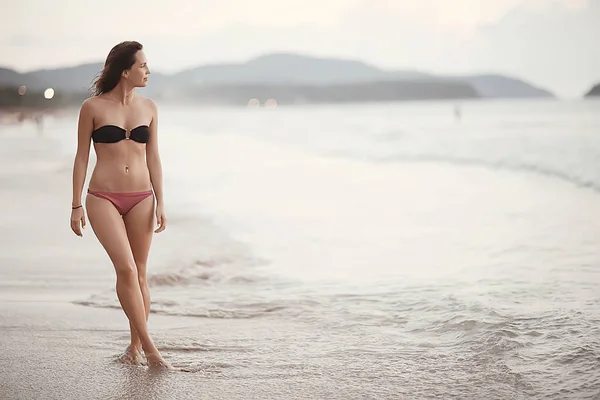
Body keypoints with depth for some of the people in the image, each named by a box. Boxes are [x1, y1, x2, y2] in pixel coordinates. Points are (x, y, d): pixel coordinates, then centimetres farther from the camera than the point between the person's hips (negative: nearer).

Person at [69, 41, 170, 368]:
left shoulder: (148, 107, 6)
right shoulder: (93, 107, -3)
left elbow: (153, 157, 10)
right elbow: (82, 157, 2)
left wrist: (160, 203, 4)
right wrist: (76, 205, 0)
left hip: (141, 198, 3)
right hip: (103, 198, -3)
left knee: (139, 274, 7)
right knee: (126, 269, -15)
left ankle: (135, 346, 21)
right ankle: (149, 348, -11)